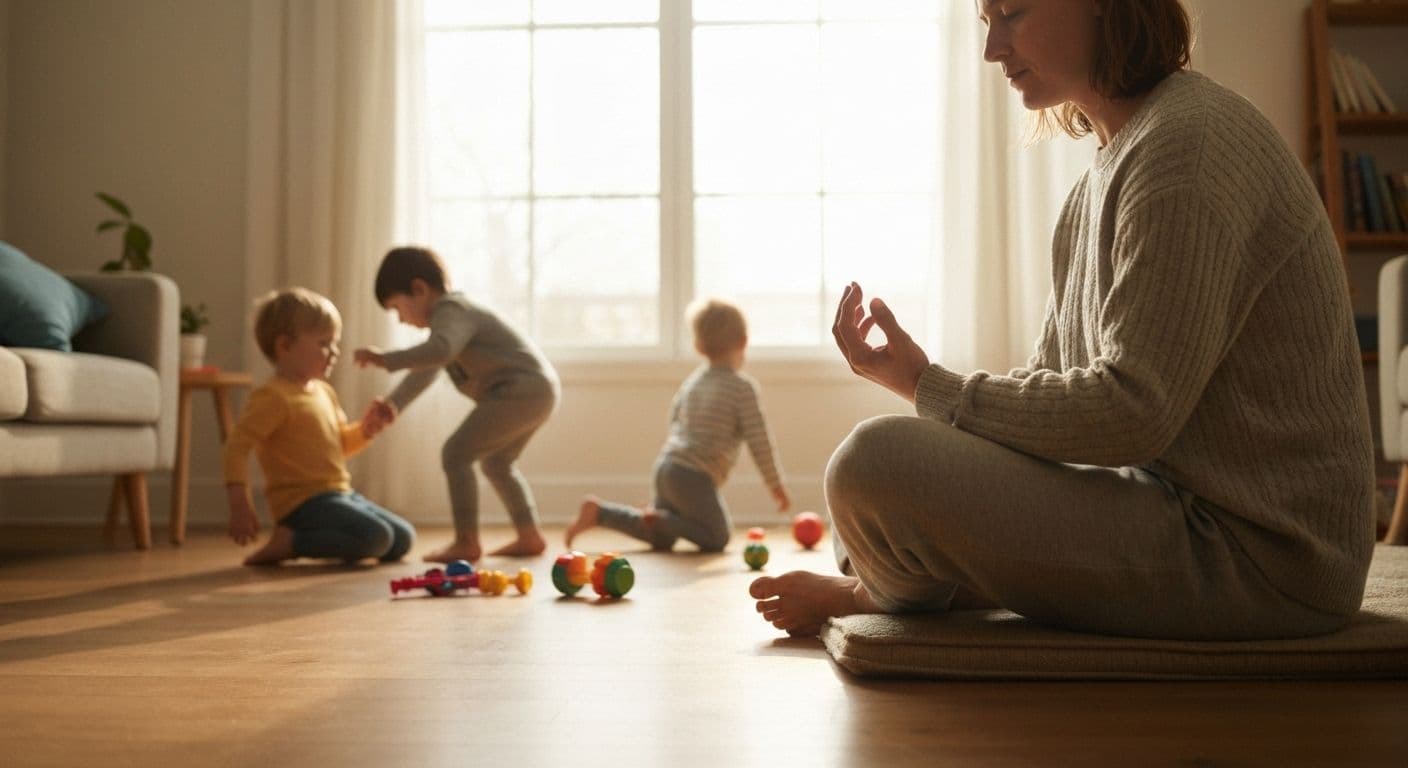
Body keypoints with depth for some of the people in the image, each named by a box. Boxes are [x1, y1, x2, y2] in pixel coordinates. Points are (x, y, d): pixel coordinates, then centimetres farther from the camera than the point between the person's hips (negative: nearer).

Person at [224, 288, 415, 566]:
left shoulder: (324, 392, 15)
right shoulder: (273, 397, -13)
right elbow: (237, 446, -19)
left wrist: (367, 428, 5)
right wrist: (240, 505, -25)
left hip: (342, 494, 9)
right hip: (304, 501, -9)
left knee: (403, 539, 8)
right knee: (376, 536, -26)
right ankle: (288, 542, -13)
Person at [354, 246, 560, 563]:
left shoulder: (451, 311, -10)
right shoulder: (455, 311, 22)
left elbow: (439, 351, -33)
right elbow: (424, 371, 22)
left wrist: (386, 359, -31)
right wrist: (393, 403, 10)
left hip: (520, 390, -11)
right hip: (539, 391, 11)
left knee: (456, 453, -11)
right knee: (496, 463, 25)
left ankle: (467, 542, -11)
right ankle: (529, 536, 28)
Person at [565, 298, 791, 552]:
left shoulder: (693, 380, 13)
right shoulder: (743, 387, -9)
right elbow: (758, 441, -10)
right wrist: (775, 485, -1)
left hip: (667, 466, 8)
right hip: (694, 477, -8)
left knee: (661, 539, 20)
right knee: (716, 539, 7)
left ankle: (599, 512, 5)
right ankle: (660, 519, -11)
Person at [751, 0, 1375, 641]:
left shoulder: (1192, 138, -16)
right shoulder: (1100, 184, 16)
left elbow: (1133, 412, -23)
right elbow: (1050, 383, 14)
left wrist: (929, 386, -14)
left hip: (1258, 550, -10)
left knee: (880, 461, -22)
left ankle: (867, 594, 8)